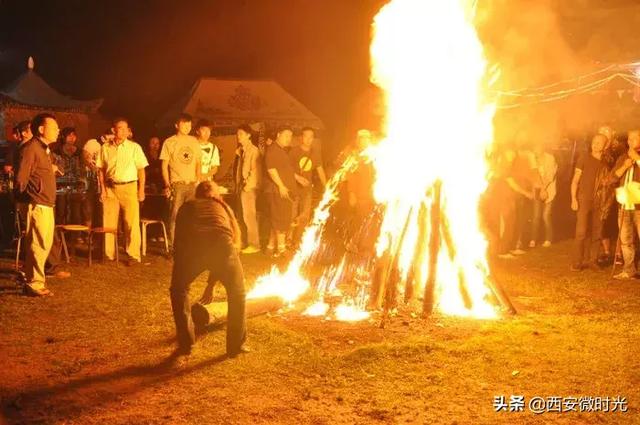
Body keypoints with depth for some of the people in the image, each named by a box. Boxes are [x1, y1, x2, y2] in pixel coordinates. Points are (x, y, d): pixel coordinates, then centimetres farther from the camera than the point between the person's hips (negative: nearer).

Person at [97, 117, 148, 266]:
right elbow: (101, 170, 11)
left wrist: (141, 190, -4)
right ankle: (109, 254, 16)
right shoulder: (105, 148, 8)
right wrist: (103, 189, 3)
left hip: (129, 187, -2)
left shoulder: (134, 147, 2)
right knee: (108, 223, 6)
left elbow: (141, 170, 2)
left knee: (132, 223, -4)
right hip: (110, 188, 2)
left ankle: (133, 255, 2)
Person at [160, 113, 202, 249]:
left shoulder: (194, 141, 12)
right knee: (175, 215, -7)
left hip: (192, 184, 4)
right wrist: (167, 185, -9)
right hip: (177, 184, -4)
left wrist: (198, 180, 3)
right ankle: (173, 246, -1)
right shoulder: (169, 142, 0)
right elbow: (164, 165, -1)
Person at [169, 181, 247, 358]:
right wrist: (211, 284, 45)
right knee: (237, 292, 26)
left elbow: (178, 242, 34)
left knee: (178, 290, 28)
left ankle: (185, 344, 29)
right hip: (222, 245, 0)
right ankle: (236, 345, 28)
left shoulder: (187, 207, 36)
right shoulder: (224, 208, 36)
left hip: (191, 247, 0)